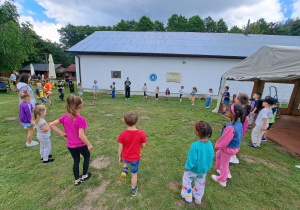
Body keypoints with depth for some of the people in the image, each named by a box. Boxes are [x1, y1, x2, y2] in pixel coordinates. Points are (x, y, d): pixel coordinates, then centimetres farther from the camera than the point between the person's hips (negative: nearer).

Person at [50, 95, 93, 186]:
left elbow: (51, 125, -7)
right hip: (81, 145, -5)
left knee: (76, 160, 24)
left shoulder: (65, 117, -10)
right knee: (87, 156, 24)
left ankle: (77, 180, 38)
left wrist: (62, 133, -1)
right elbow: (81, 135, -28)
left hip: (70, 145, 5)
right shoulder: (81, 120, -27)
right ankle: (84, 176, 37)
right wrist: (89, 145, -16)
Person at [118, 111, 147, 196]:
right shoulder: (141, 133, -25)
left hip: (125, 157, 1)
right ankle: (133, 190, 42)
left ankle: (125, 170, 18)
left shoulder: (123, 134, -23)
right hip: (135, 159, -1)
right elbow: (143, 145, -12)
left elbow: (120, 148, -11)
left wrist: (119, 157, 6)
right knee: (134, 174, 23)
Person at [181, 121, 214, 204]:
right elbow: (212, 156, -4)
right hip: (204, 169, 5)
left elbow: (192, 159, -28)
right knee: (200, 183, 29)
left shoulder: (195, 145, -38)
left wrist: (186, 167, -9)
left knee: (186, 180, 24)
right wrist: (207, 165, 14)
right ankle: (198, 199, 51)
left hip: (194, 169, -5)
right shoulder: (210, 144, -19)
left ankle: (188, 197, 44)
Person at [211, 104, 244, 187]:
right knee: (218, 155, 29)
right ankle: (226, 173, 47)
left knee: (224, 164, 14)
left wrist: (217, 145, -8)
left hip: (228, 148, -9)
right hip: (235, 146, 9)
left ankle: (222, 180, 39)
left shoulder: (231, 127, -37)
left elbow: (224, 140, -27)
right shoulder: (239, 124, -7)